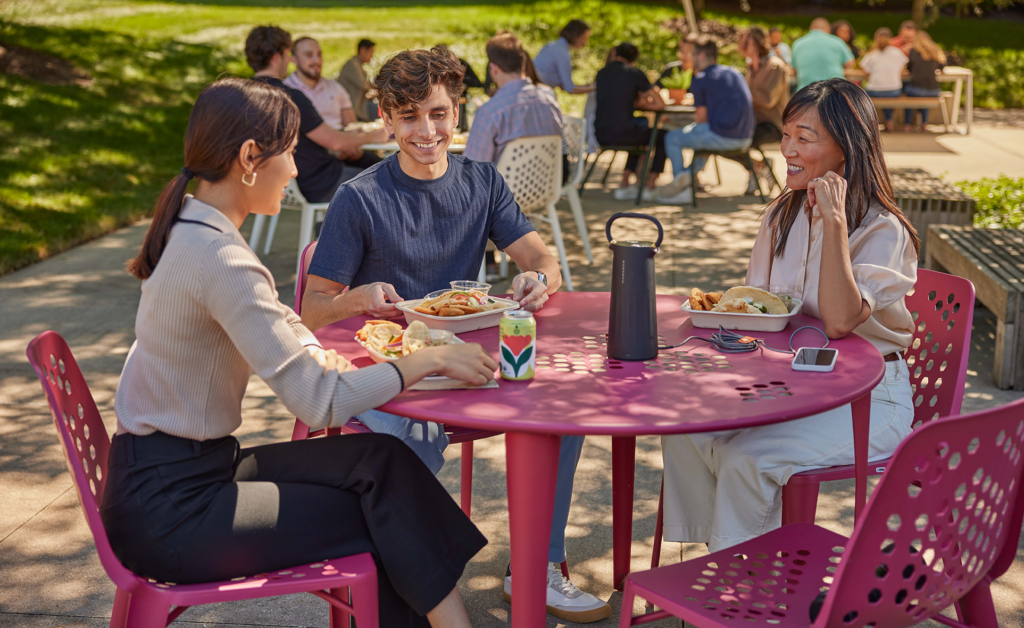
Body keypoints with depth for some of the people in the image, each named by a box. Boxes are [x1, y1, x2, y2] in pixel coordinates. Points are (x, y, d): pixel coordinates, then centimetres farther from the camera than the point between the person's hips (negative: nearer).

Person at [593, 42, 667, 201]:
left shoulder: (601, 73, 14)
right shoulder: (635, 73, -1)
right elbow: (660, 104, 1)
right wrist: (639, 104, 17)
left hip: (600, 135, 6)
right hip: (621, 133, -6)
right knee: (663, 136, 18)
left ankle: (624, 185, 32)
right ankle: (649, 187, 16)